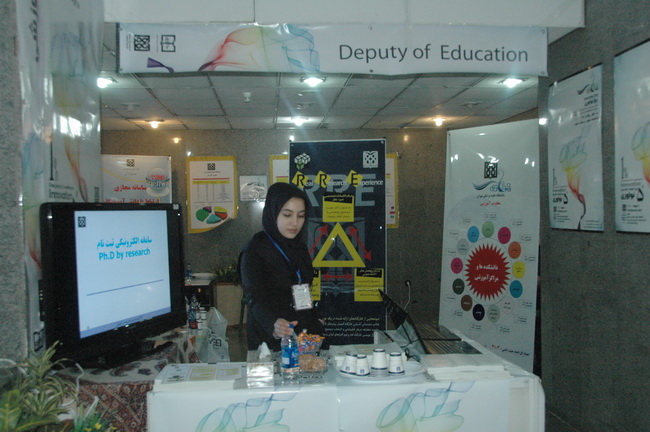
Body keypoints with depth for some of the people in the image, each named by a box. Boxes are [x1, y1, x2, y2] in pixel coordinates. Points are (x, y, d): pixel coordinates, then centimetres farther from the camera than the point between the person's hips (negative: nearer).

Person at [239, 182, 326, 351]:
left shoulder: (300, 246, 7)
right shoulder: (253, 251, -14)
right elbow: (256, 300, -23)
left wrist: (316, 319, 9)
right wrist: (273, 324, -41)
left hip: (305, 333, 6)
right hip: (271, 340, -6)